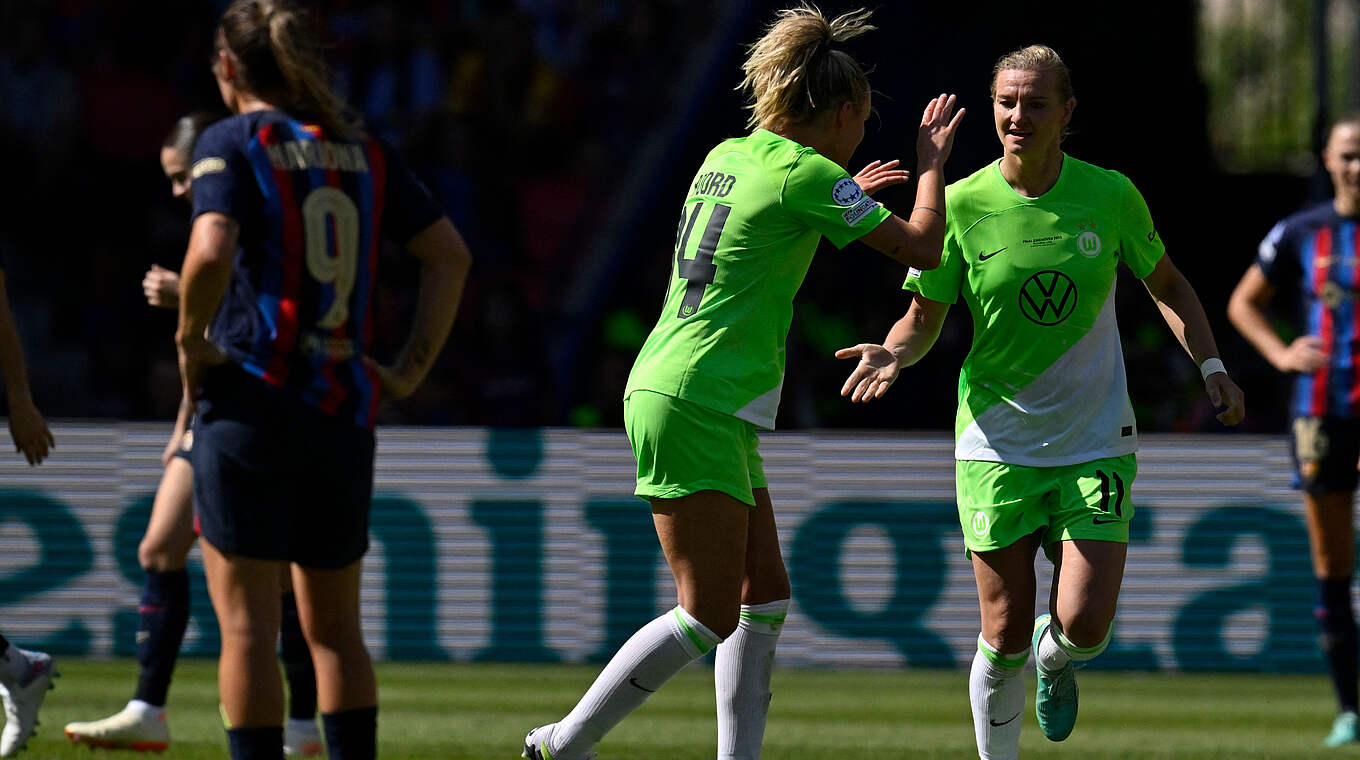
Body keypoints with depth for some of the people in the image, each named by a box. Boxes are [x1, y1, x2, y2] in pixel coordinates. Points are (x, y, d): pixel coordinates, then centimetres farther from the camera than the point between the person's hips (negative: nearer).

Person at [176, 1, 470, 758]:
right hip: (344, 410, 5)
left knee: (247, 624, -2)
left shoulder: (232, 144, -5)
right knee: (335, 629, 14)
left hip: (253, 402, -5)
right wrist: (411, 370, 12)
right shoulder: (362, 150, 12)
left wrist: (191, 340, -6)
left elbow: (211, 255, -22)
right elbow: (450, 254, 11)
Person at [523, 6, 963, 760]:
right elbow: (922, 247, -7)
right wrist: (932, 161, 9)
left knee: (765, 595, 9)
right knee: (709, 616, -7)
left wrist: (847, 198, 39)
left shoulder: (727, 158, 14)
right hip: (695, 406, -10)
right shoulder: (806, 174, -11)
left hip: (716, 412, 10)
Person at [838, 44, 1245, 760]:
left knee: (1084, 626, -11)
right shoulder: (961, 205, -8)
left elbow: (1167, 284, 12)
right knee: (1005, 636, -2)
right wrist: (892, 352, -21)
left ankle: (1054, 660, 27)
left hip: (1096, 444, 1)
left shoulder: (1111, 196, -4)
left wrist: (1210, 364, -1)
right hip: (997, 445, -1)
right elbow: (924, 318, 0)